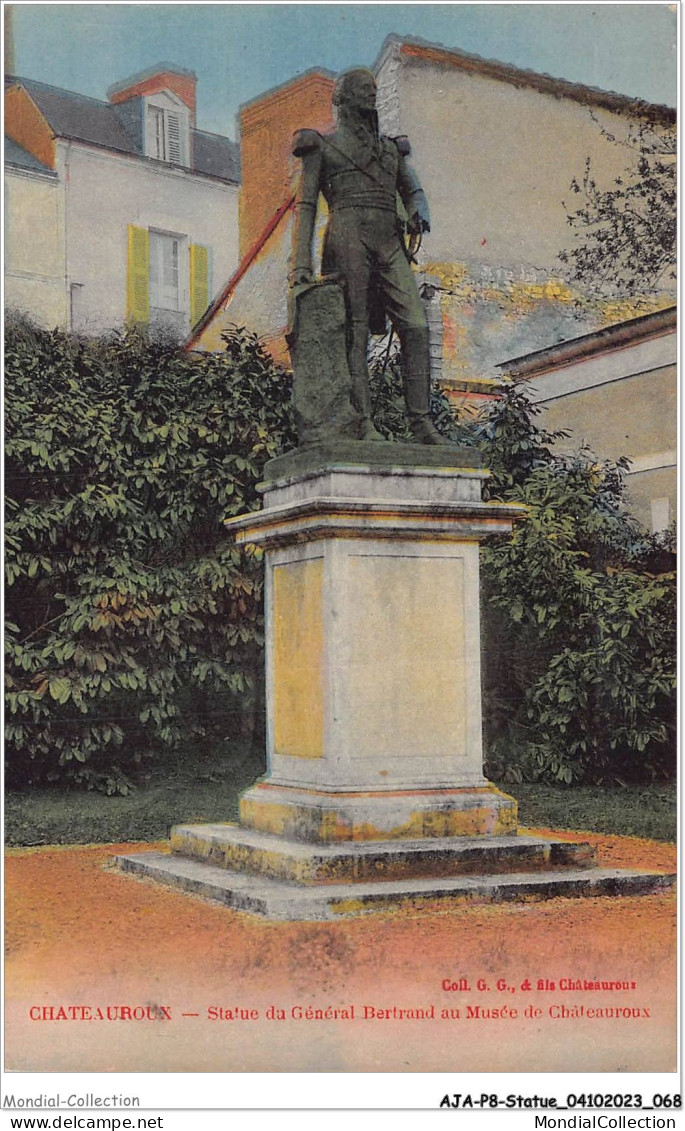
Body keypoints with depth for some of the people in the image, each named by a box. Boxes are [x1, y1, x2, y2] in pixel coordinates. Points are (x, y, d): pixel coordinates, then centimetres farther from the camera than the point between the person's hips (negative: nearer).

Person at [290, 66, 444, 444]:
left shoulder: (390, 148, 29)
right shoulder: (321, 146, 15)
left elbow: (412, 190, 19)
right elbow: (305, 205, 7)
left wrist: (419, 212, -8)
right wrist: (300, 263, -4)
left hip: (390, 246, 5)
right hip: (349, 236, -4)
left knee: (416, 328, -10)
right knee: (355, 332, -11)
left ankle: (422, 423, -12)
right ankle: (364, 423, -16)